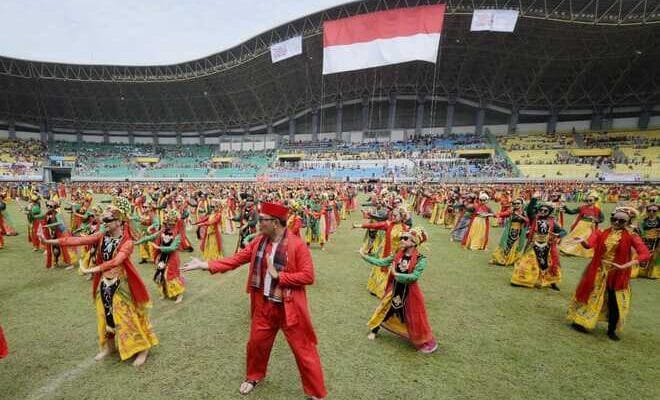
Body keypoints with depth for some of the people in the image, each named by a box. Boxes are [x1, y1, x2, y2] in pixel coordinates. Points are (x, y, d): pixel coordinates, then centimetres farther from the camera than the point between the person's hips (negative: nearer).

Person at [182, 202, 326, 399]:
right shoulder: (258, 241, -2)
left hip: (290, 308, -5)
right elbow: (236, 259, 1)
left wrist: (278, 275, -22)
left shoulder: (297, 245, -21)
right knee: (256, 342, 23)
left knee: (303, 350, 7)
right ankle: (253, 377, 53)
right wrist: (205, 265, -5)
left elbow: (308, 276, -20)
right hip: (264, 305, 6)